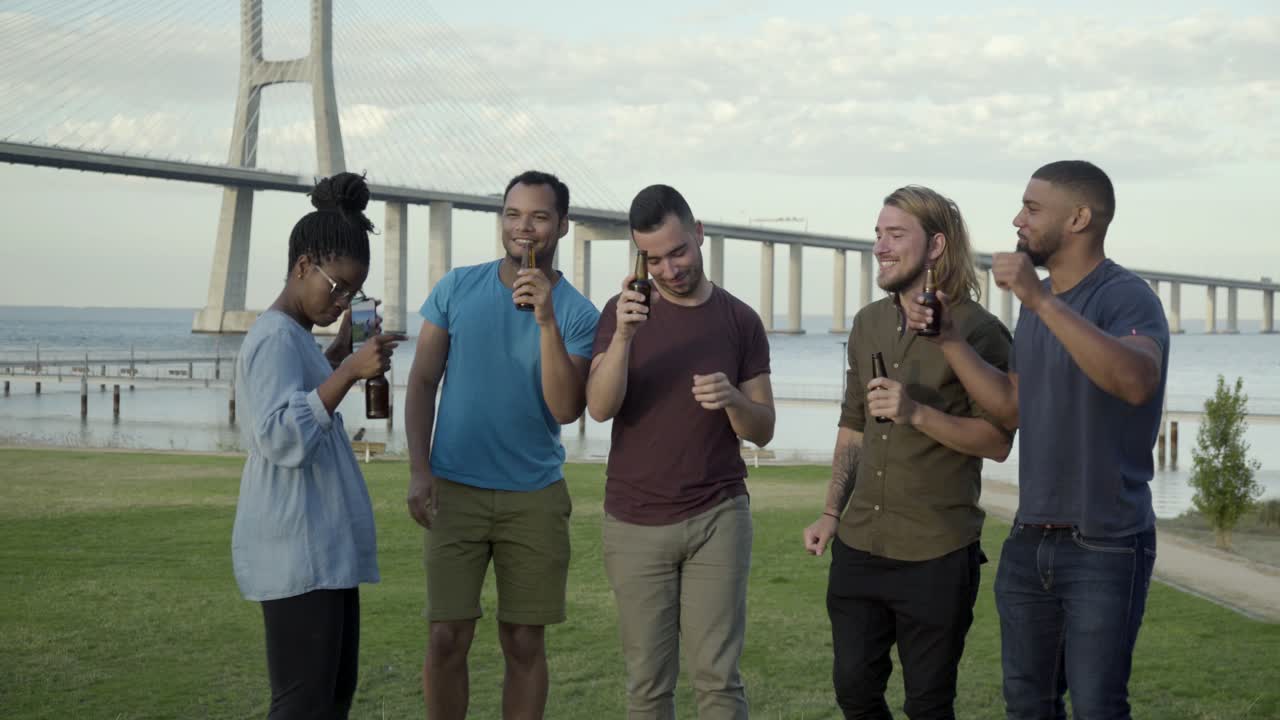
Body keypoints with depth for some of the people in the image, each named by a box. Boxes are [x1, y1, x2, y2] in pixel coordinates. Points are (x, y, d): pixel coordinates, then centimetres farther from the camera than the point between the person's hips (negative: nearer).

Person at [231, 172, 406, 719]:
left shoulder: (295, 337, 16)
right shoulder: (275, 338, -14)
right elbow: (282, 438, -26)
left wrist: (341, 350, 21)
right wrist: (349, 371, -31)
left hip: (324, 549, 11)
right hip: (297, 554, -11)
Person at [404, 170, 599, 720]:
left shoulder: (578, 313, -2)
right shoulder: (458, 288, 1)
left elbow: (566, 410, -12)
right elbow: (422, 381, 4)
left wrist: (547, 322, -21)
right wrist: (418, 468, -6)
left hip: (535, 498, 0)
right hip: (455, 489, 0)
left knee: (525, 644, 6)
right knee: (447, 639, -1)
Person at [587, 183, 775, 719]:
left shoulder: (740, 322, 3)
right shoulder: (623, 313, 2)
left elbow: (762, 431, 3)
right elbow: (599, 407, -11)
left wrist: (732, 400, -19)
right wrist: (623, 337, -27)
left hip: (718, 518, 0)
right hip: (635, 524, 0)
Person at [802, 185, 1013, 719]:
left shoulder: (978, 331, -10)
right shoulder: (868, 324, 10)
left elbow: (998, 442, -12)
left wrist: (916, 413, -23)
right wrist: (831, 512, 11)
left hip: (937, 556, -6)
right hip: (858, 548, 6)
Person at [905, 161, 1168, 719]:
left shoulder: (1127, 297, -15)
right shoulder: (1036, 303, 12)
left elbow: (1136, 381, -35)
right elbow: (1012, 408, 11)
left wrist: (1041, 300, -36)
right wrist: (949, 342, 0)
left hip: (1104, 547, -8)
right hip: (1030, 541, 8)